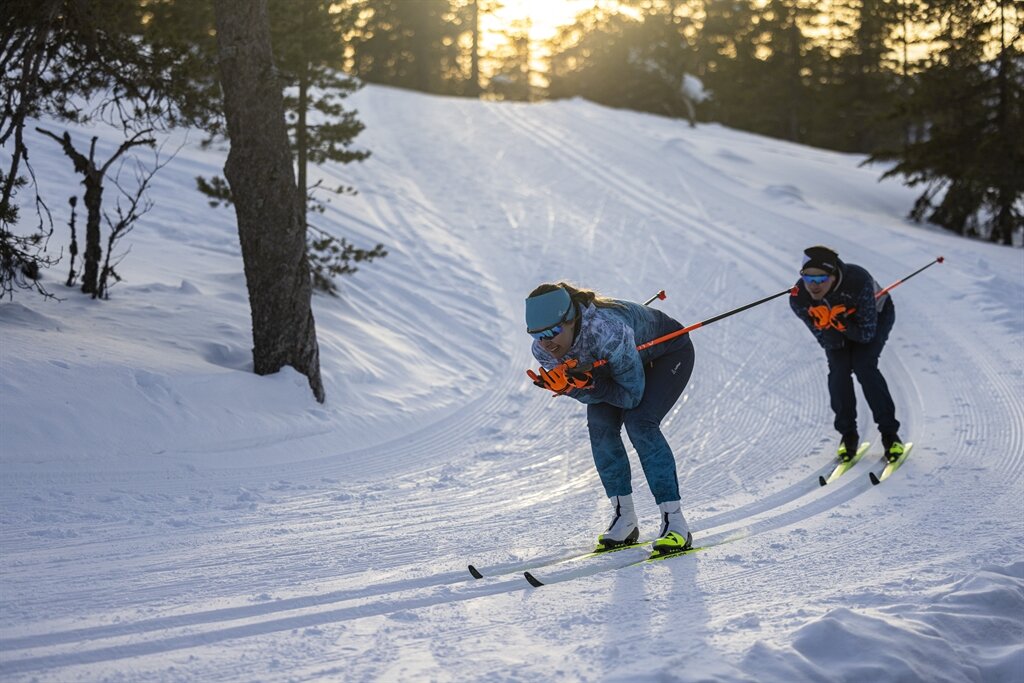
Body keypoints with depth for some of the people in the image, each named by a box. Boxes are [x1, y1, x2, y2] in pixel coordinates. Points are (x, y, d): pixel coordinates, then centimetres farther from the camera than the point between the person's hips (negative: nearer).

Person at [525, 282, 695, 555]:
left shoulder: (607, 331, -43)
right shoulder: (543, 350, -24)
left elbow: (633, 396, -32)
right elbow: (593, 395, -15)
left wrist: (586, 383, -43)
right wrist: (571, 386, -36)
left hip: (670, 353, -6)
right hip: (616, 361, 6)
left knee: (639, 422, -25)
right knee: (600, 425, -15)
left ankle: (674, 521, -22)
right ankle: (624, 520, -3)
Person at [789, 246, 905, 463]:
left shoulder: (858, 282, -42)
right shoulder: (799, 298, -32)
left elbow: (867, 334, -33)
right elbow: (828, 341, -25)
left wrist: (839, 322, -46)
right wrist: (828, 324, -46)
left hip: (876, 316, -3)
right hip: (839, 323, 3)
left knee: (863, 366, -22)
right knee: (838, 370, -18)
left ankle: (889, 432, -10)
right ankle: (848, 434, 0)